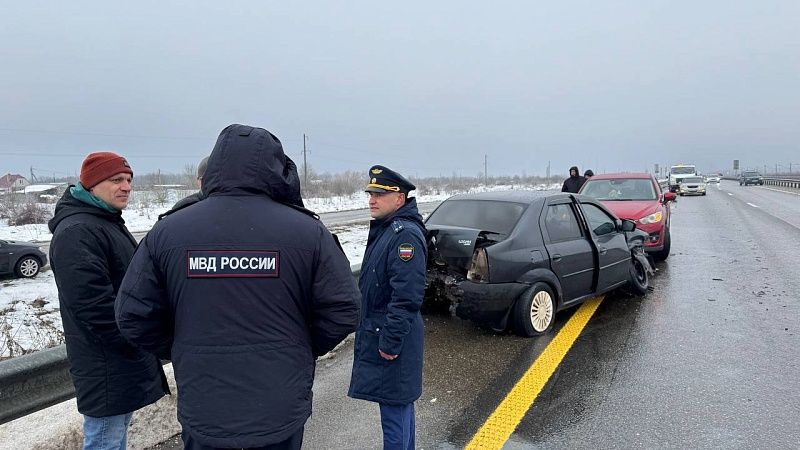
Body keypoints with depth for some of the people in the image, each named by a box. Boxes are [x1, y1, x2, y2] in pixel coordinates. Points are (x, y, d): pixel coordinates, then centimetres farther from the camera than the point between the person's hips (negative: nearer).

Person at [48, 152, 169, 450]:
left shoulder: (108, 222, 15)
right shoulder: (76, 232, -19)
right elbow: (93, 305, -26)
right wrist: (136, 344, -17)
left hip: (123, 358, 10)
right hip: (105, 368, -10)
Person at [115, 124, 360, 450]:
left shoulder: (167, 232, -9)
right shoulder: (307, 231, -13)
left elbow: (132, 317, -3)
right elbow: (343, 312, -10)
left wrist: (185, 353, 12)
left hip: (202, 415, 1)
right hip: (282, 413, -1)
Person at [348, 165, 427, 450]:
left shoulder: (405, 234, -19)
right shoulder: (385, 229, 13)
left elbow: (407, 295, -25)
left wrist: (390, 341, -22)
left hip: (391, 338, -10)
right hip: (377, 330, 10)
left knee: (394, 408, 0)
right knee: (400, 405, 22)